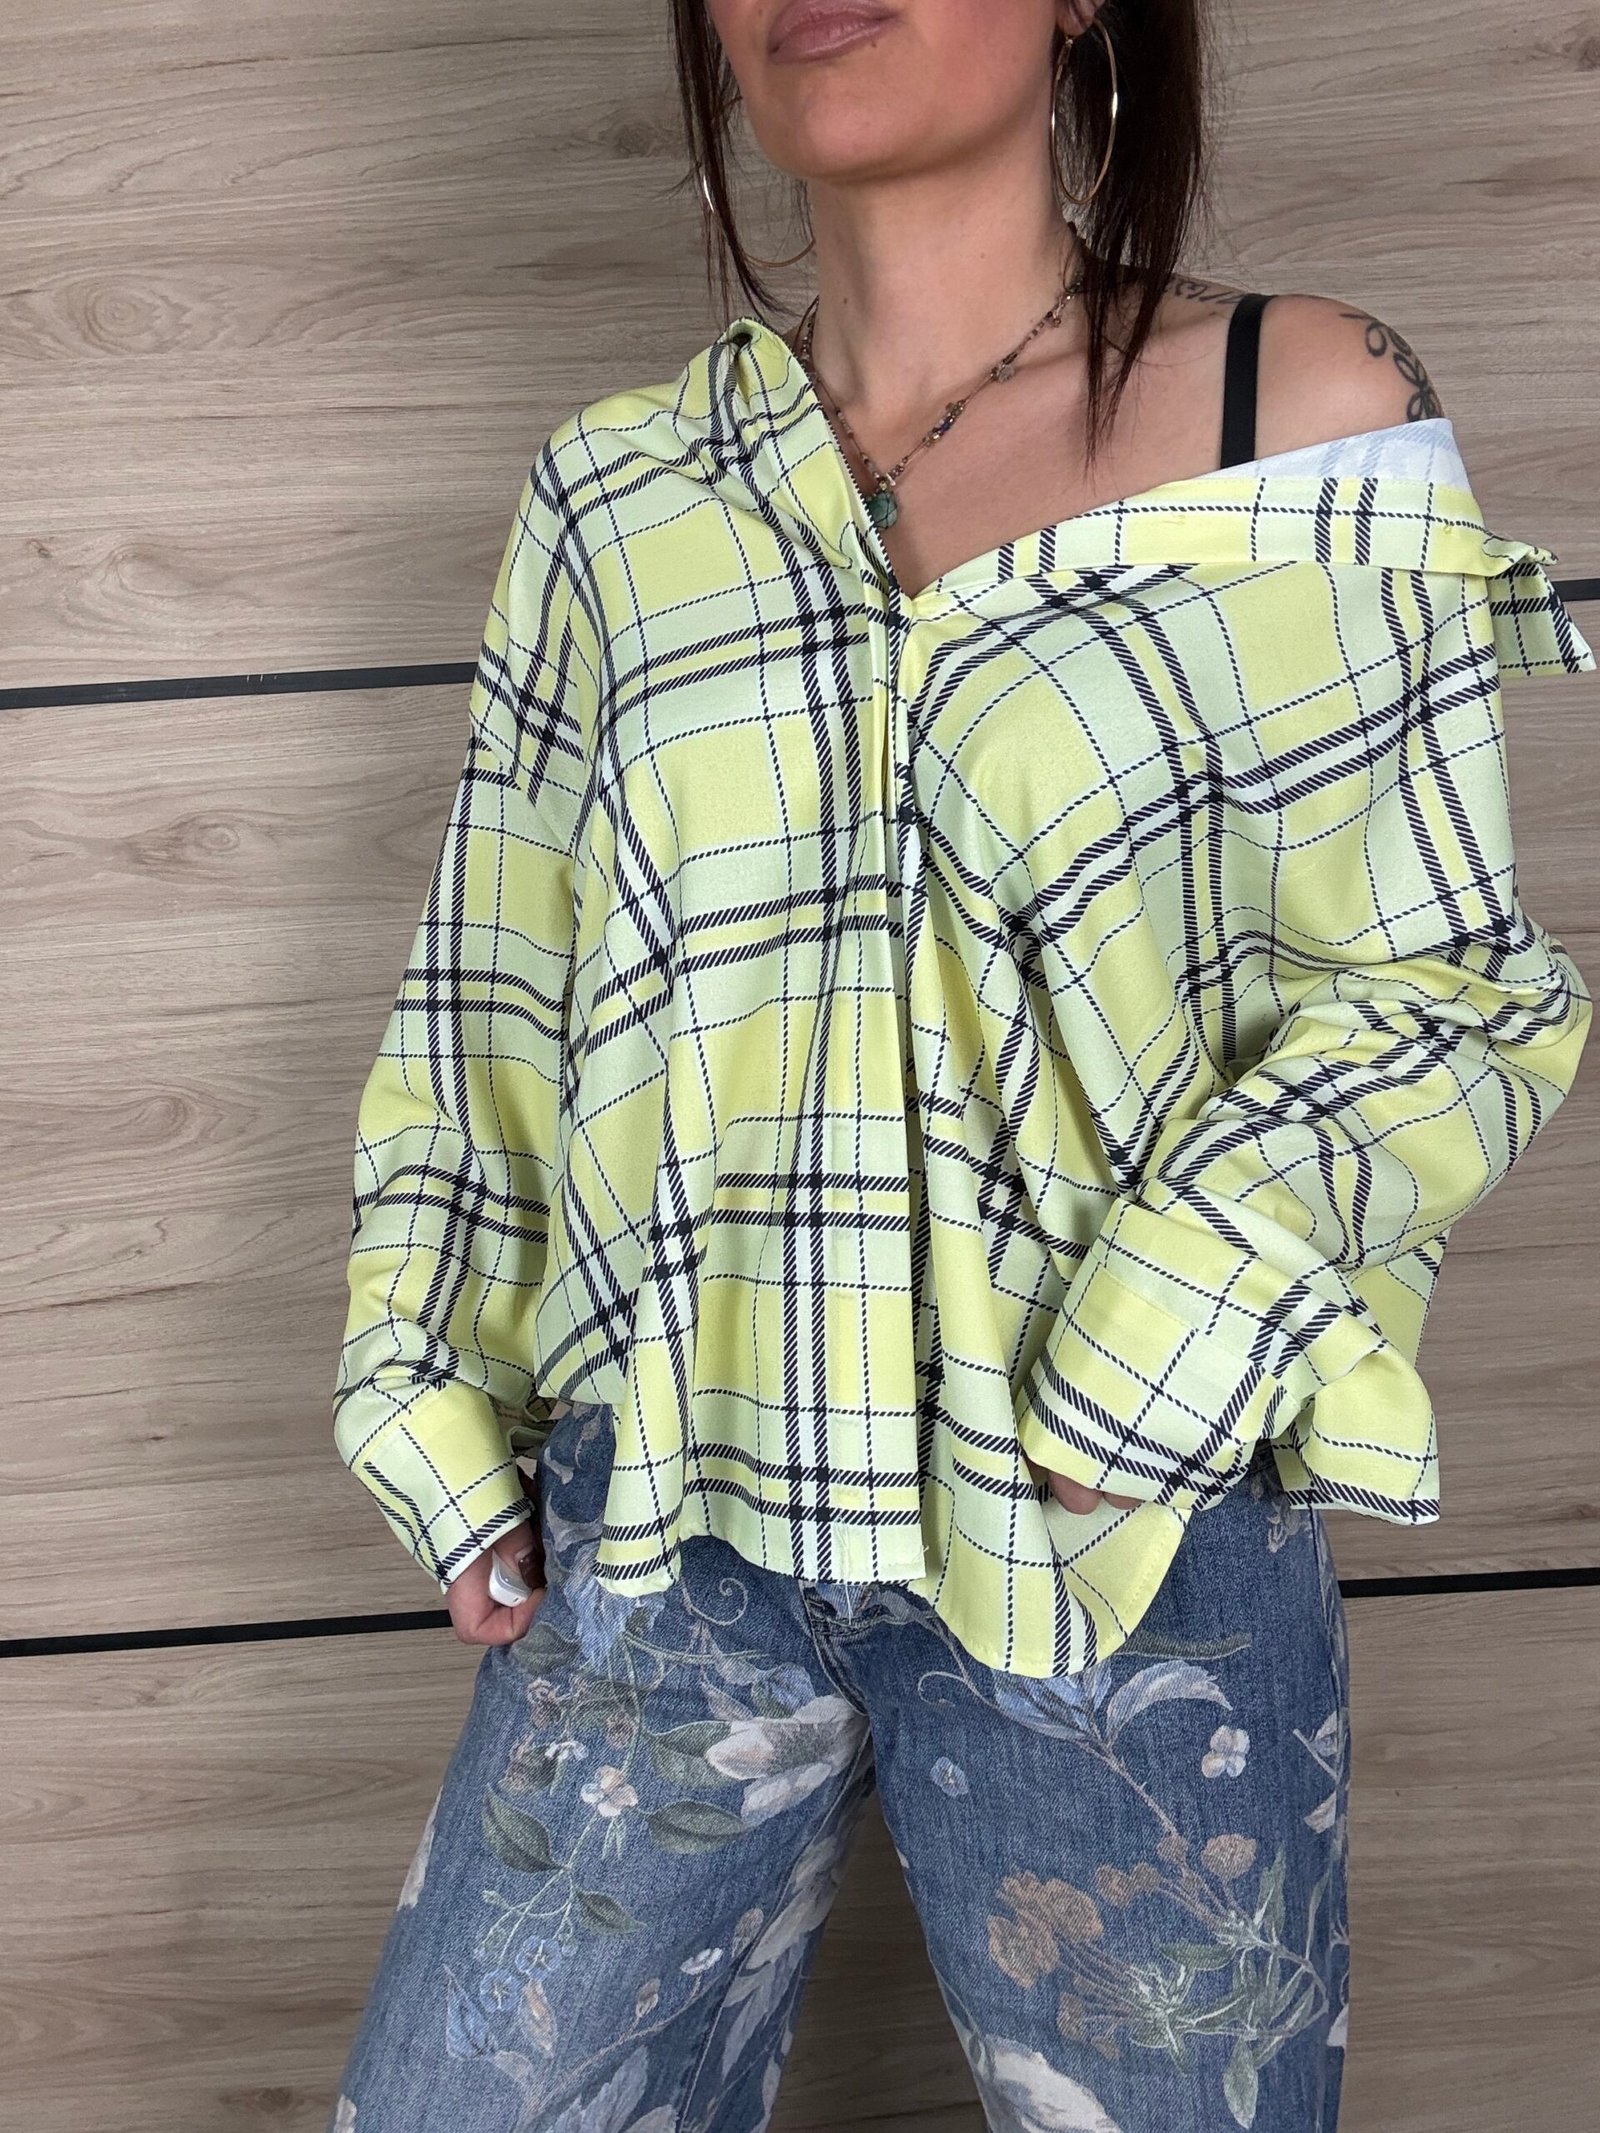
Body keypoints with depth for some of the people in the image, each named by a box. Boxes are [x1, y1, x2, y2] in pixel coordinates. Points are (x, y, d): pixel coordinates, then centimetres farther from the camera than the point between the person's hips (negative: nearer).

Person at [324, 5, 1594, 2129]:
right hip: (664, 1552, 3)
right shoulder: (616, 492, 6)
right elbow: (490, 1004, 12)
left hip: (1133, 1567, -2)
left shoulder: (1302, 413, -3)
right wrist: (451, 1434, 5)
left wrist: (1130, 1390, -14)